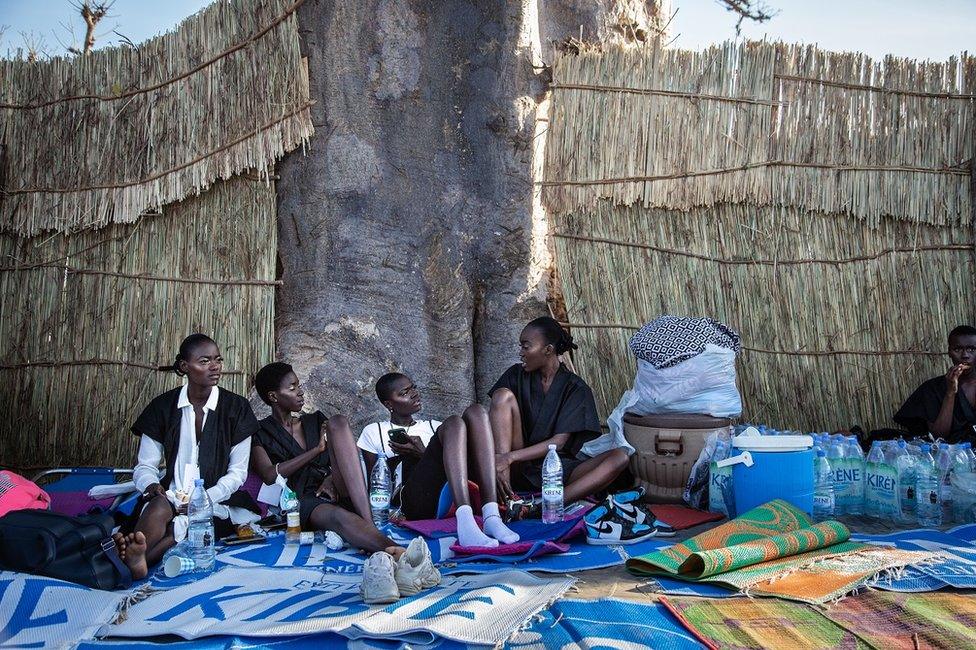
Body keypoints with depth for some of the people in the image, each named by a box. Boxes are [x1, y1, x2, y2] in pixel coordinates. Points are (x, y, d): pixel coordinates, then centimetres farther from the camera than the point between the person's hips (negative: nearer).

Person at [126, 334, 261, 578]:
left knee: (180, 526, -34)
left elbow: (237, 472, 2)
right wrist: (152, 486, -17)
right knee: (159, 508, -35)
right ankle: (135, 560, -62)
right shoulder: (163, 406, 7)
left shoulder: (236, 407, 3)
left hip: (216, 501, 0)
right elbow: (145, 466, 8)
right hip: (172, 495, 0)